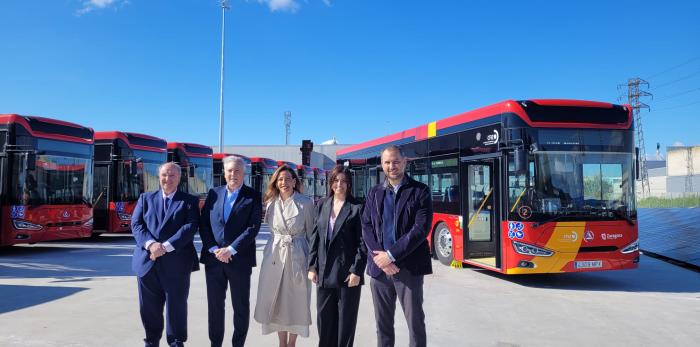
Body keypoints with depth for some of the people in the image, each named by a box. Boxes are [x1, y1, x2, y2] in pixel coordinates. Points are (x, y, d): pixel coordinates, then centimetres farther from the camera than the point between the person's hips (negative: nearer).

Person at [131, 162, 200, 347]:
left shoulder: (189, 200, 5)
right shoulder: (145, 198, 13)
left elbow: (191, 227, -8)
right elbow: (136, 224, 2)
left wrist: (166, 246, -18)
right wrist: (151, 244, -15)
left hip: (177, 262, -2)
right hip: (147, 260, 3)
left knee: (176, 305, 5)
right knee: (149, 306, 10)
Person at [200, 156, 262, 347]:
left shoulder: (253, 196, -1)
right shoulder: (214, 193, 9)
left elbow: (253, 227, -9)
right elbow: (203, 224, 5)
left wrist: (230, 250, -14)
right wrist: (214, 249, -7)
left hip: (239, 259, -3)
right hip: (213, 258, 3)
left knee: (241, 306, 6)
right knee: (215, 304, 10)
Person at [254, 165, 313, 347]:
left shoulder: (306, 203, -5)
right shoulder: (271, 203, 4)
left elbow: (311, 233, 0)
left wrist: (313, 261, -1)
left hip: (297, 255, -3)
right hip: (274, 255, 3)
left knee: (296, 301, 5)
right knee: (276, 300, 9)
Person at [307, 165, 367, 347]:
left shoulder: (357, 208, -5)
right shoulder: (322, 205, 8)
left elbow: (362, 243, -8)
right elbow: (315, 237, 9)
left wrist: (357, 271, -13)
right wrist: (312, 266, 4)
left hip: (347, 273, -4)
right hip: (324, 272, 4)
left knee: (346, 319, 6)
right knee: (324, 317, 12)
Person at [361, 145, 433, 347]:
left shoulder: (419, 191, -2)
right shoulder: (374, 192, 10)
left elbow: (421, 229, -12)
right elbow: (366, 228, 4)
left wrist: (391, 255, -16)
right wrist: (380, 257, -12)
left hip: (409, 267, -3)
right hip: (379, 267, 4)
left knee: (415, 321, 4)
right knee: (382, 322, 13)